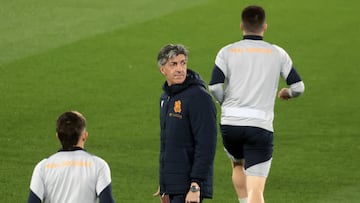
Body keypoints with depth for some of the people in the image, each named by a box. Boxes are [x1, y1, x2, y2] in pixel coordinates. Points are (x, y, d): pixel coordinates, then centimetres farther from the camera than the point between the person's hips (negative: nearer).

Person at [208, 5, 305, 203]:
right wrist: (287, 92, 29)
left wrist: (226, 102, 13)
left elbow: (214, 87, -7)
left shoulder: (227, 52, 4)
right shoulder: (277, 54, 5)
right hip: (261, 127, -2)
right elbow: (298, 86, 6)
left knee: (238, 166, 32)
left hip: (230, 123, 2)